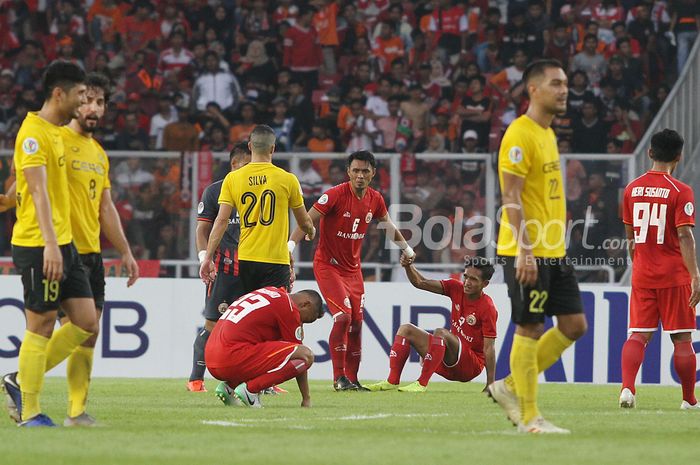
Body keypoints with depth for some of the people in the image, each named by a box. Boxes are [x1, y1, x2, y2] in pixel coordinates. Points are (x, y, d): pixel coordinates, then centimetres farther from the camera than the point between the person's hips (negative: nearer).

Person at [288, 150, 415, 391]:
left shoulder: (375, 199, 1)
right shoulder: (335, 195, -18)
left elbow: (388, 225, 20)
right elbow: (308, 220, -21)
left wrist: (405, 248, 28)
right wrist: (291, 244, -33)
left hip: (353, 267, 6)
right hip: (328, 265, -6)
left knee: (356, 322, 5)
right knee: (343, 316, -18)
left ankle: (352, 378, 14)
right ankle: (339, 377, -12)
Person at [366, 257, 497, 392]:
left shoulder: (487, 308, -18)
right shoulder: (456, 288, 0)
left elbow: (489, 348, -20)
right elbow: (421, 283, -1)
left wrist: (490, 385, -24)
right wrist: (408, 266, -21)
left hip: (471, 365, -8)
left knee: (440, 333, -32)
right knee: (406, 329, 3)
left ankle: (422, 384, -33)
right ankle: (392, 381, -11)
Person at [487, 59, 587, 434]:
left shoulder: (547, 133, 16)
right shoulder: (520, 136, -13)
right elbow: (511, 198, -19)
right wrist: (524, 251, -24)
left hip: (553, 251, 9)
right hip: (526, 253, -9)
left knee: (574, 324, 7)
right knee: (530, 329, -4)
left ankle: (510, 388, 17)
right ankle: (528, 417, 3)